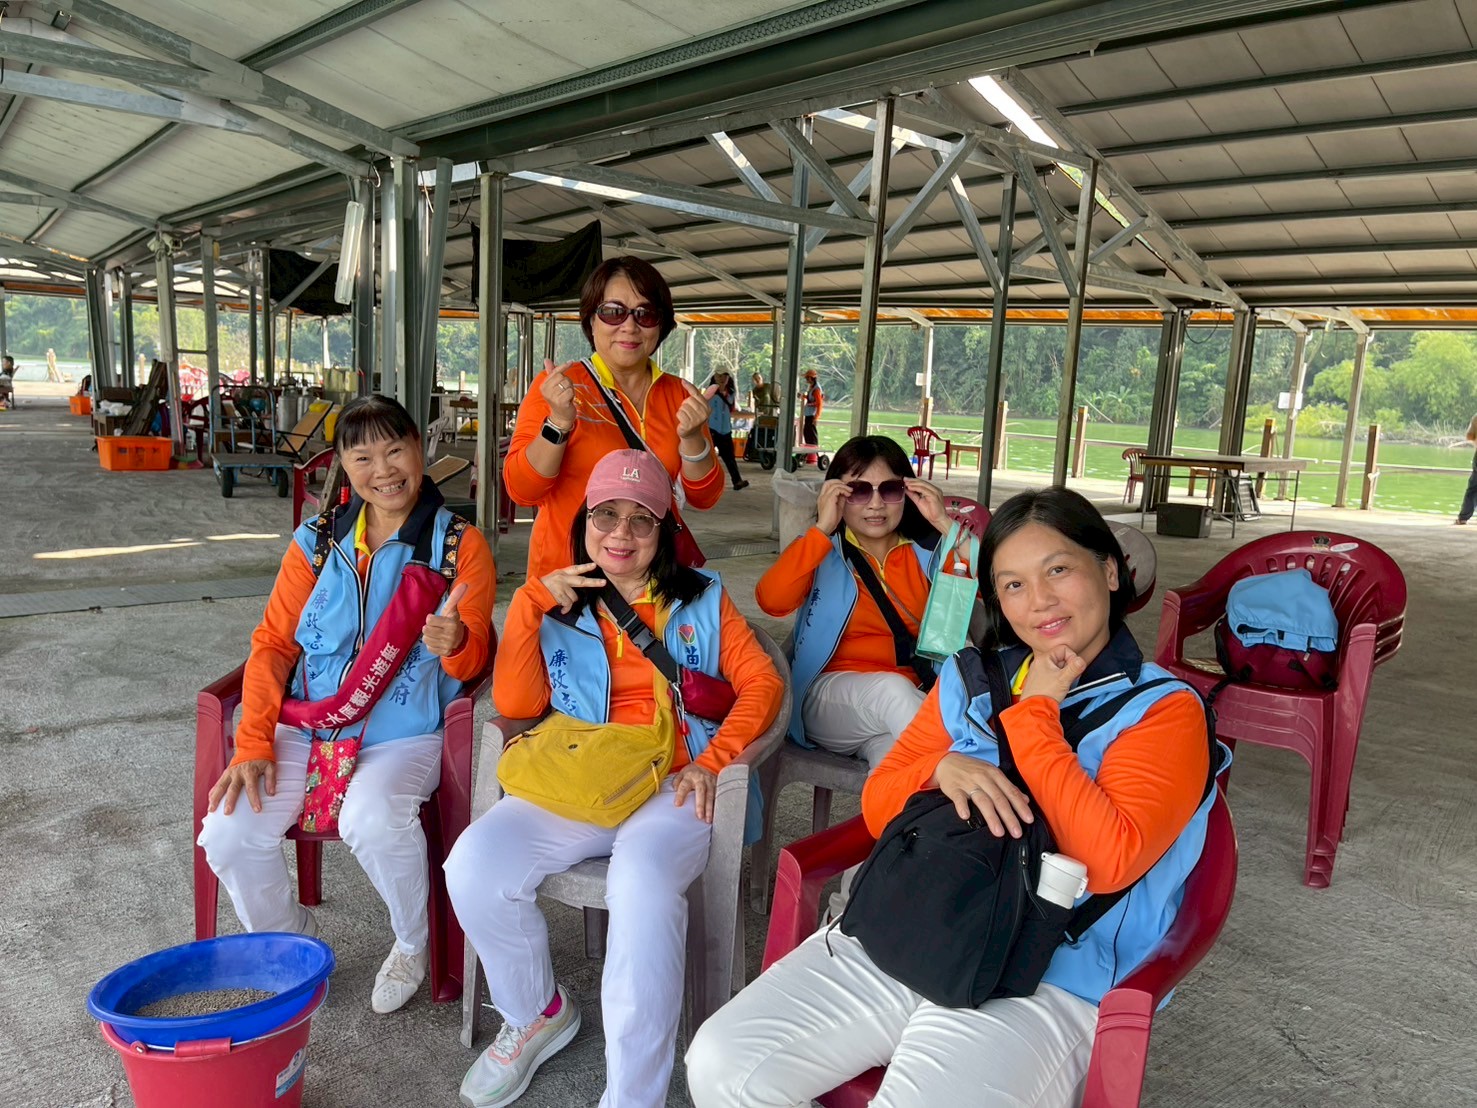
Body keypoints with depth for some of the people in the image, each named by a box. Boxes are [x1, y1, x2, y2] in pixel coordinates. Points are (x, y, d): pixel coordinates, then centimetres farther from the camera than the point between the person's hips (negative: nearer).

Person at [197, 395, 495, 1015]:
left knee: (372, 818, -33)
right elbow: (272, 644, 9)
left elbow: (472, 661, -4)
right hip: (308, 727, 4)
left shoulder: (460, 544, 0)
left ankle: (414, 945, 0)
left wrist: (454, 644, -30)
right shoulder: (317, 542, 9)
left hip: (406, 735, -3)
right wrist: (253, 745, -2)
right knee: (228, 834, -18)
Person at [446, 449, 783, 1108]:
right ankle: (538, 1016, 8)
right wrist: (529, 601, -4)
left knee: (642, 884, -35)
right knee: (474, 865, -22)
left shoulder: (702, 598, 13)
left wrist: (713, 759, -11)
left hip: (676, 788, -2)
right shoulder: (560, 605, 15)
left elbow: (762, 684, 4)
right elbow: (515, 704, 3)